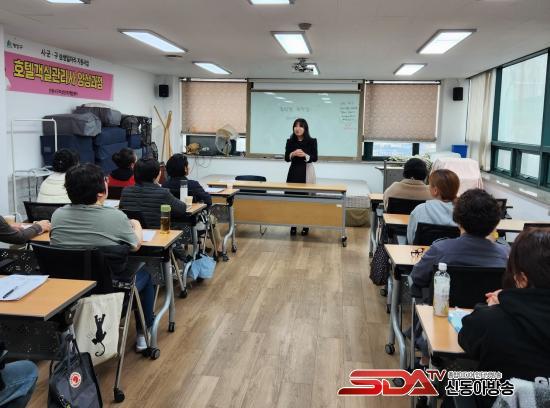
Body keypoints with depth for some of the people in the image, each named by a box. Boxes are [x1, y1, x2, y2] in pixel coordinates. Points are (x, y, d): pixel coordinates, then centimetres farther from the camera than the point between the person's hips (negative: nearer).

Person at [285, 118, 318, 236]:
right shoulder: (290, 141, 2)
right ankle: (293, 225, 11)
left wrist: (305, 155, -23)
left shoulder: (312, 141, -3)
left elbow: (315, 158, -5)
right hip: (294, 172, 2)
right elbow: (286, 158, 2)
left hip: (307, 172, -2)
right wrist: (293, 154, -19)